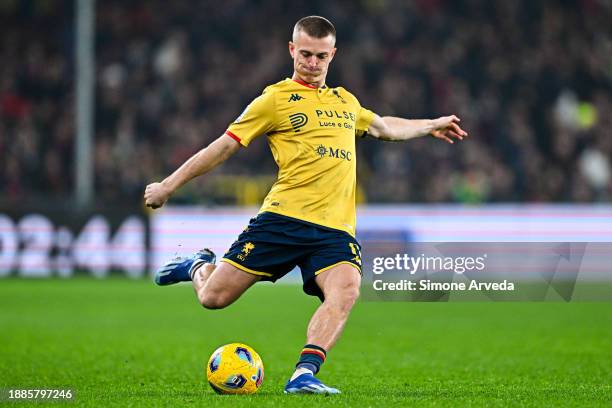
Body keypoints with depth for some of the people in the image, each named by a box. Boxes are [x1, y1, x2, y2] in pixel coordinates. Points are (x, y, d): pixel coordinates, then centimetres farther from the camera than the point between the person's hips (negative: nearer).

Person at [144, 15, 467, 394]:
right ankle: (199, 265, 30)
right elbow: (225, 146, 6)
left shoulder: (346, 101, 23)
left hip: (335, 228, 4)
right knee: (214, 297, -6)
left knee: (346, 291, -27)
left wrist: (431, 125, 48)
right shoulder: (276, 99, 5)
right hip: (283, 218, -4)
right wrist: (168, 186, 6)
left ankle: (304, 374, -31)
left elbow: (382, 127, 45)